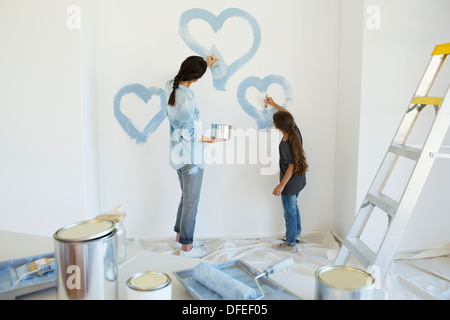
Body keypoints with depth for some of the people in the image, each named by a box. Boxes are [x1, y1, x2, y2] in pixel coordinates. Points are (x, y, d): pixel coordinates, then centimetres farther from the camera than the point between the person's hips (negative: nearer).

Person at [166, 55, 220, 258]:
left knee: (186, 197, 23)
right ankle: (186, 247, 18)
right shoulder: (187, 101, -27)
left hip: (178, 155, 9)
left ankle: (180, 236, 37)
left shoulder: (171, 87, -1)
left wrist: (205, 64, 32)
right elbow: (190, 136, -21)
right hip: (190, 158, -9)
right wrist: (211, 139, -8)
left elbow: (184, 76, 23)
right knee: (191, 202, 5)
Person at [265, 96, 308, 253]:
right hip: (299, 179, 9)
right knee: (293, 206, 27)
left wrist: (281, 185, -23)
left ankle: (290, 244, 17)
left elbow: (292, 166, -25)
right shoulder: (295, 131, -6)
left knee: (289, 212, 4)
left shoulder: (285, 144, -29)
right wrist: (273, 104, 23)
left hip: (291, 182, -9)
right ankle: (297, 233, 42)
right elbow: (287, 115, 13)